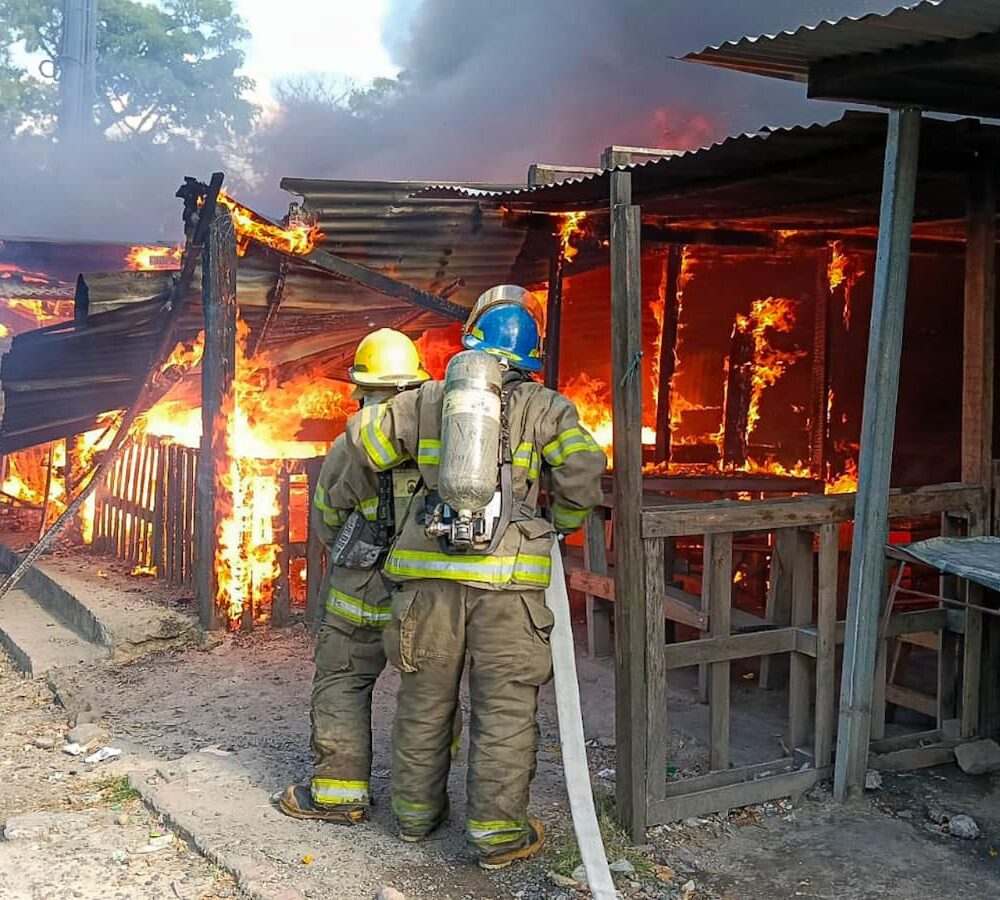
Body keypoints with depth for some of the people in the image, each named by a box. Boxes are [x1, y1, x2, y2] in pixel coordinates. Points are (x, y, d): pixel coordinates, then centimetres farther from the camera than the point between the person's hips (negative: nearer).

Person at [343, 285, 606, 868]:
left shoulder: (426, 400, 11)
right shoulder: (544, 407, 3)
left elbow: (362, 443, 12)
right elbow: (583, 471, -7)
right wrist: (562, 522, 12)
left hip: (429, 570, 3)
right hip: (507, 577, -3)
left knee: (426, 698, 17)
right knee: (505, 707, 5)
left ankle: (417, 810, 30)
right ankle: (499, 832, 9)